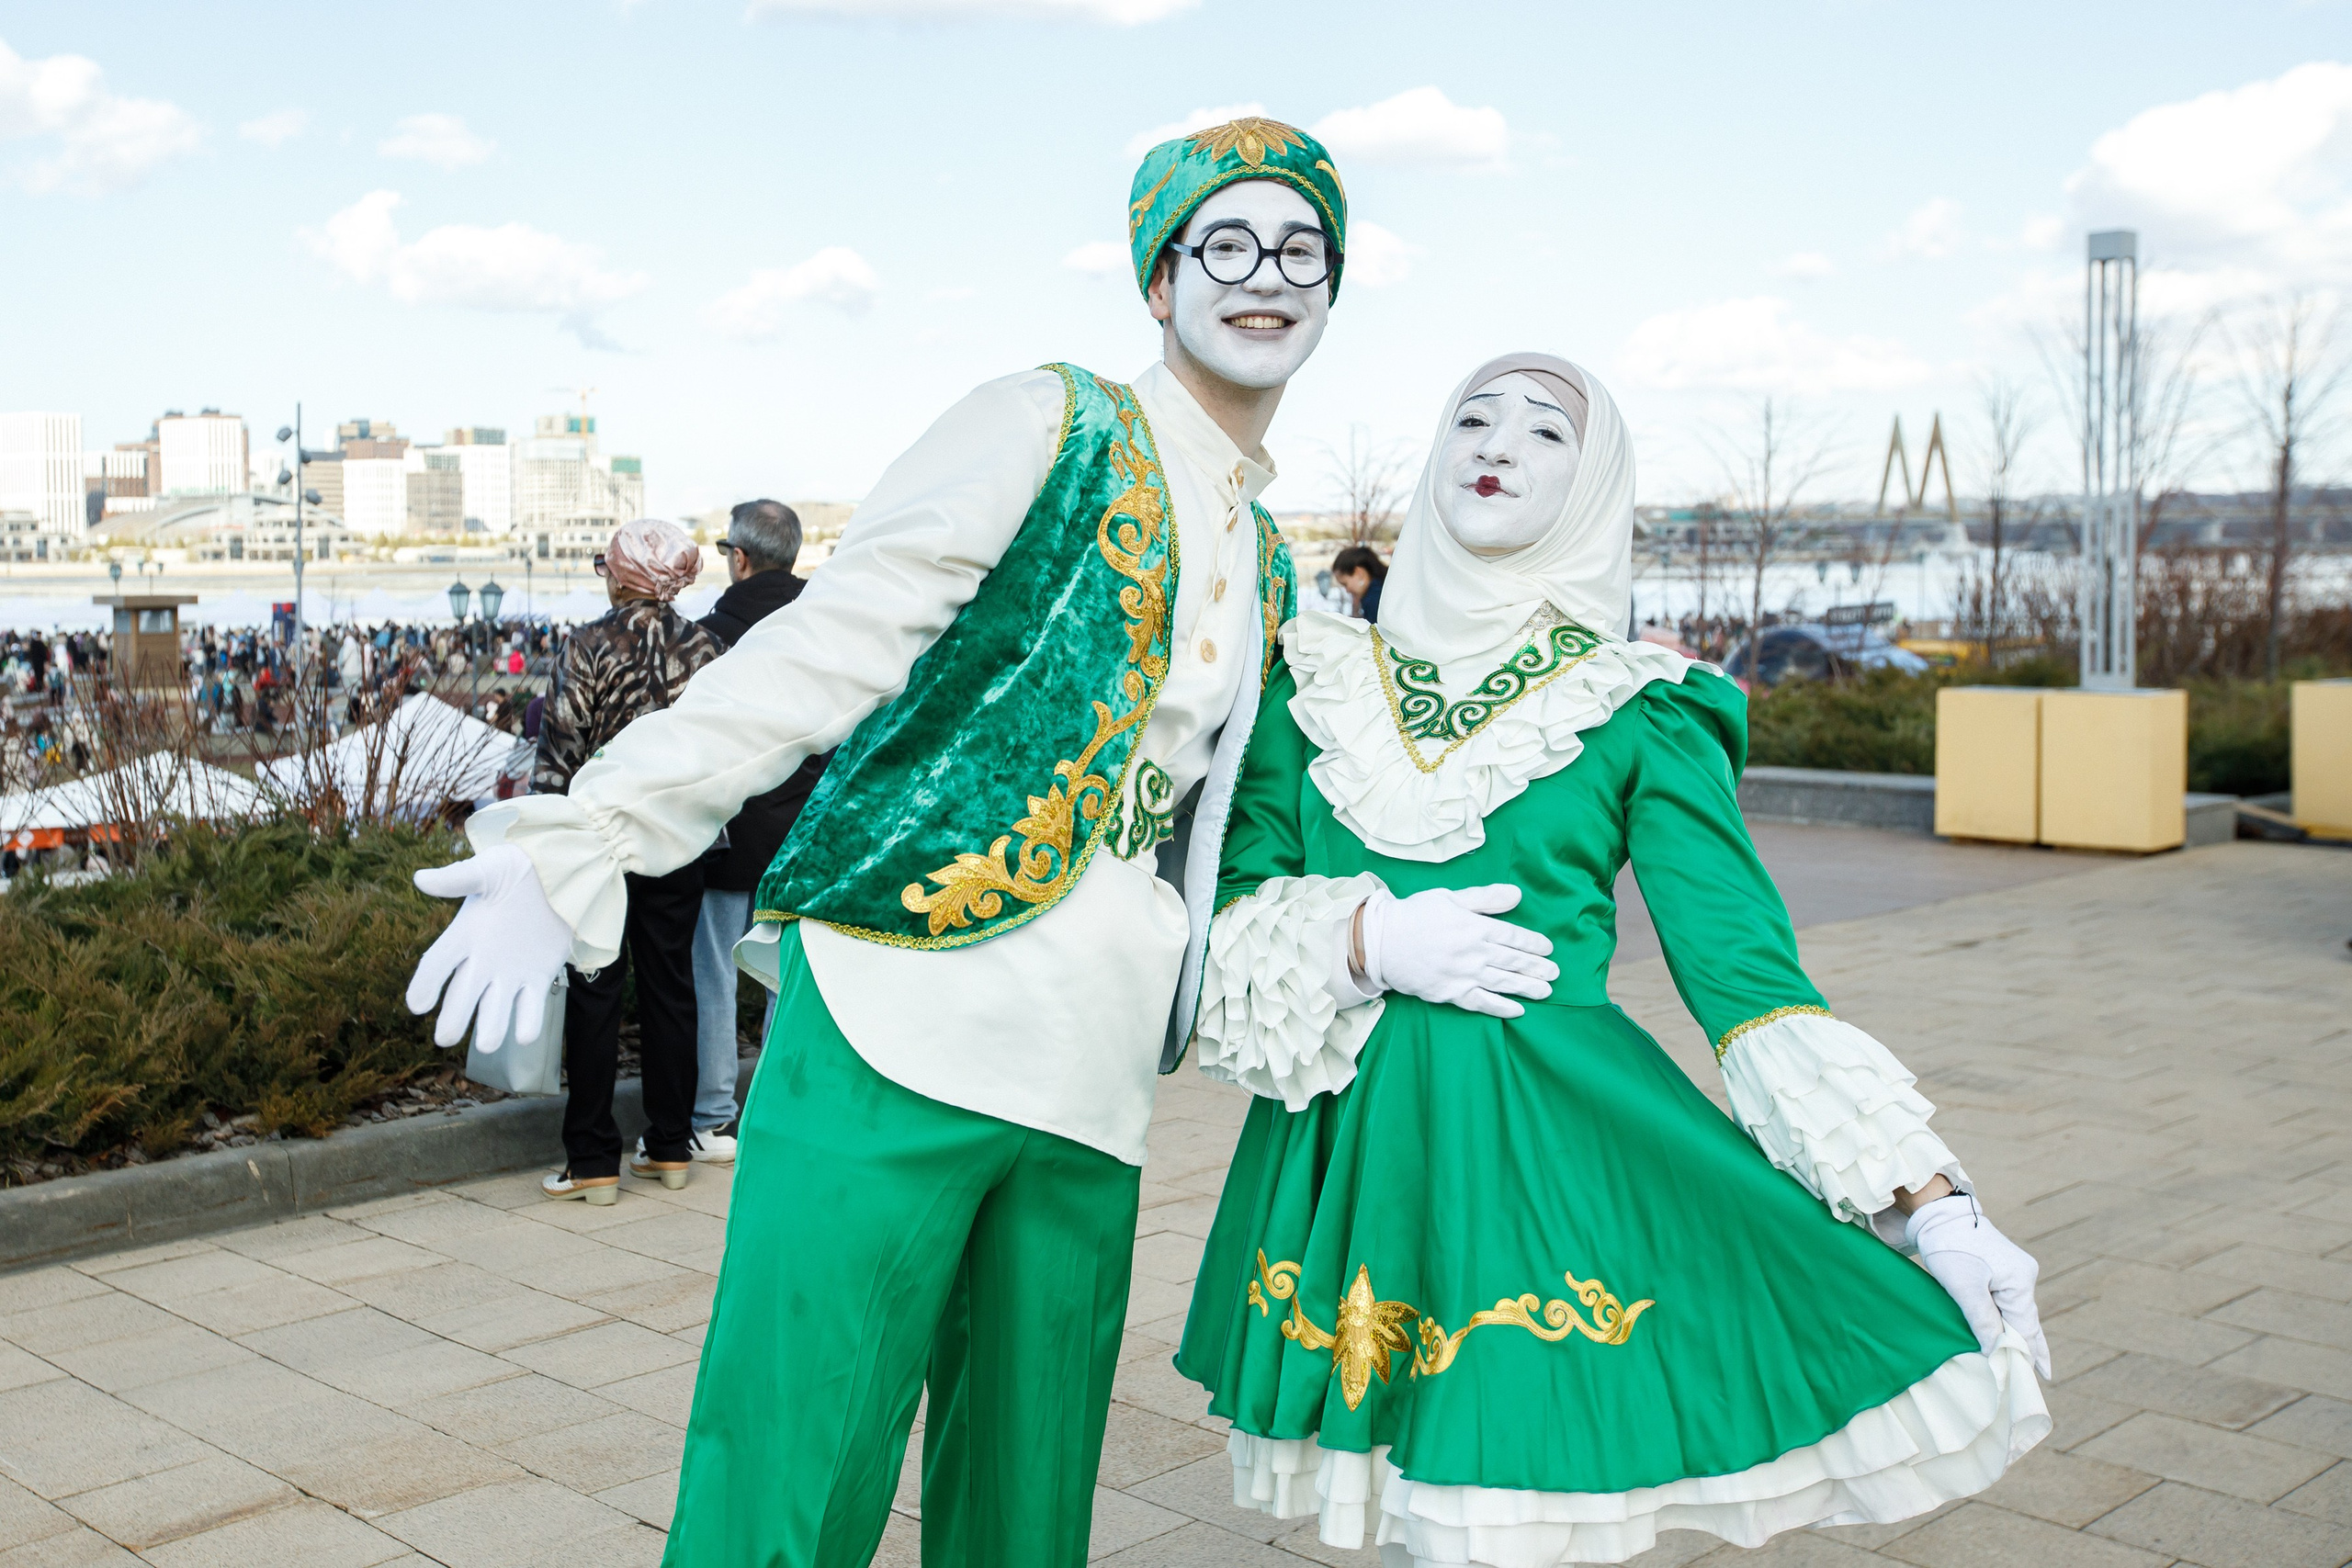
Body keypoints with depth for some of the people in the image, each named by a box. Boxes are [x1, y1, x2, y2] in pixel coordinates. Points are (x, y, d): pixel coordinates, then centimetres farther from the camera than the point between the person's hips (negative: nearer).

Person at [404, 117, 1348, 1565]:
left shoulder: (1272, 567, 20)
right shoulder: (1048, 428, 1)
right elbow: (824, 647, -7)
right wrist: (591, 839, -15)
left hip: (1090, 1093, 6)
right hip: (899, 1031, -6)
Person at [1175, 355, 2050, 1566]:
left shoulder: (1639, 711, 2)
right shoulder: (1321, 682, 9)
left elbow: (1743, 964, -2)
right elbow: (1224, 906, 8)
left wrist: (1931, 1202, -9)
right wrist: (1366, 940, -12)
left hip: (1552, 1148, -2)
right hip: (1350, 1150, 2)